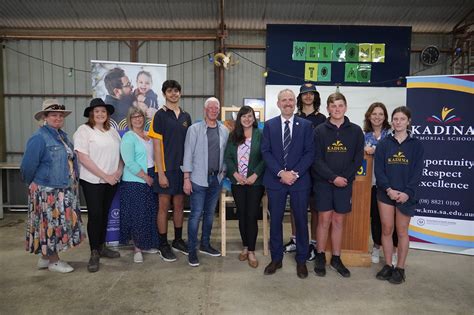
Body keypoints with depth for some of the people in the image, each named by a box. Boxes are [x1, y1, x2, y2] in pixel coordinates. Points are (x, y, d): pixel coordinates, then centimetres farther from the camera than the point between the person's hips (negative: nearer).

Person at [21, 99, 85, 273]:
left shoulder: (62, 136, 11)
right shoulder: (39, 138, -15)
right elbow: (28, 166, -16)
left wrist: (73, 183, 13)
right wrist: (34, 185, -4)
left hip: (64, 191, 8)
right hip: (47, 192, -8)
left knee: (59, 225, 15)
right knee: (51, 225, 3)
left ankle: (45, 257, 31)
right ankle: (53, 261, 18)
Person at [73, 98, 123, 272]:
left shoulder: (112, 131, 11)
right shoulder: (84, 130, -5)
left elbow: (121, 154, 12)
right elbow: (83, 158, -13)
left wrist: (119, 171, -6)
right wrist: (104, 176, -15)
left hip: (112, 181, 5)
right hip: (92, 181, -5)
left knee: (105, 214, 13)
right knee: (95, 215, -1)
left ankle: (101, 246, 27)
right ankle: (94, 253, 11)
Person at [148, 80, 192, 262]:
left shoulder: (186, 116, 10)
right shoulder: (160, 115, -5)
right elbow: (157, 145, -9)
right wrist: (161, 172, -14)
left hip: (182, 167, 5)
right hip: (166, 168, -5)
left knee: (179, 205, 13)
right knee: (164, 206, 4)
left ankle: (178, 240, 27)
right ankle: (163, 245, 16)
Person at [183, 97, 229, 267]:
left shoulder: (224, 130, 5)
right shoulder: (194, 129, -5)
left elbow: (226, 153, 11)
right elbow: (188, 154, -7)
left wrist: (224, 171, 7)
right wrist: (186, 178, -10)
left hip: (216, 178, 4)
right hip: (199, 179, -4)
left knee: (210, 213, 15)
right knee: (196, 214, -1)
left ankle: (205, 244, 30)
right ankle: (192, 250, 12)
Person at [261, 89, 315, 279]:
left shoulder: (306, 125, 4)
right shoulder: (269, 125, 6)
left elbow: (310, 153, -2)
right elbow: (266, 152, -1)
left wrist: (295, 173, -14)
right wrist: (280, 173, -13)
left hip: (300, 180, 0)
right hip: (275, 180, 1)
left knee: (301, 221, 7)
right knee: (275, 221, 8)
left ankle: (301, 261, 24)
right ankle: (276, 259, 25)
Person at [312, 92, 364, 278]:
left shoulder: (355, 131, 3)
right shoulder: (320, 130, -1)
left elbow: (358, 158, 2)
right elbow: (316, 159, -7)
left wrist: (345, 177, -10)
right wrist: (333, 178, -15)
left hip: (345, 183, 2)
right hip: (323, 182, -1)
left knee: (338, 221, 9)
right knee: (324, 219, 2)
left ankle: (336, 258, 22)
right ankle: (320, 257, 18)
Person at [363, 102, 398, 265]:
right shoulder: (365, 135, 9)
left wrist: (374, 150, -14)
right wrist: (364, 150, -8)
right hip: (372, 181, 2)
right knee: (375, 216, 9)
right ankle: (376, 247, 25)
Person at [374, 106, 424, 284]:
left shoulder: (416, 144, 1)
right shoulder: (384, 143, 4)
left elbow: (417, 172, -3)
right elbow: (378, 169, -2)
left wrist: (407, 193, -15)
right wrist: (389, 189, -14)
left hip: (406, 195, -1)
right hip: (385, 193, 1)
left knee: (402, 231, 6)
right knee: (386, 229, 7)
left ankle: (400, 268, 18)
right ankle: (388, 265, 20)